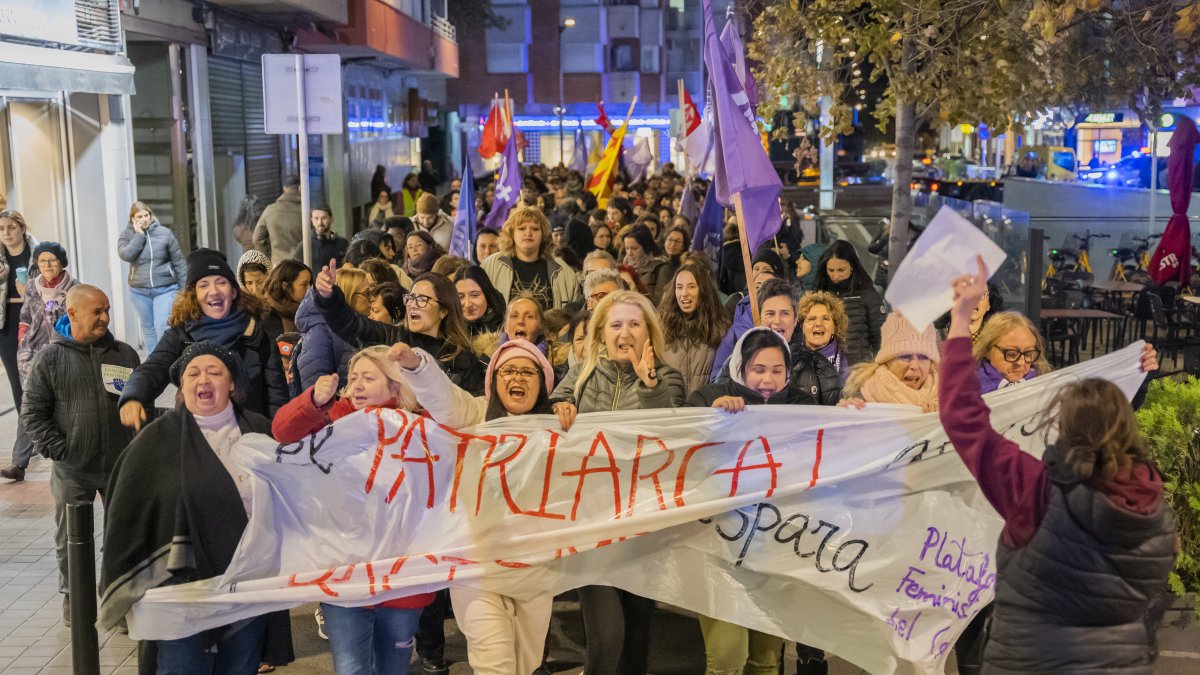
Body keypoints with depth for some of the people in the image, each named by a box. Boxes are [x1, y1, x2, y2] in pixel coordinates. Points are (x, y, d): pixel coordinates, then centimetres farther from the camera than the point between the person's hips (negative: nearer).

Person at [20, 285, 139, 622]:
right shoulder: (52, 358, -3)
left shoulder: (124, 354, 3)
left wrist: (138, 445, -3)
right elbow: (32, 410, -1)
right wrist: (55, 449, -9)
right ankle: (73, 595, 28)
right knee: (70, 536, 10)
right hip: (72, 469, -1)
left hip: (120, 465, 1)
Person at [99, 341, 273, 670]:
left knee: (241, 667, 14)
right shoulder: (158, 439, -5)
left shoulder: (259, 430, 4)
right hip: (184, 588, -3)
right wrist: (122, 590, -6)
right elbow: (127, 517, -4)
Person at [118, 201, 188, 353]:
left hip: (165, 288, -3)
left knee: (162, 327, -12)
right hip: (139, 290, 3)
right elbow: (125, 255, -17)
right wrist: (139, 235, -14)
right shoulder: (127, 235, 2)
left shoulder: (165, 233, -3)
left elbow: (179, 261, 1)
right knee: (147, 328, 11)